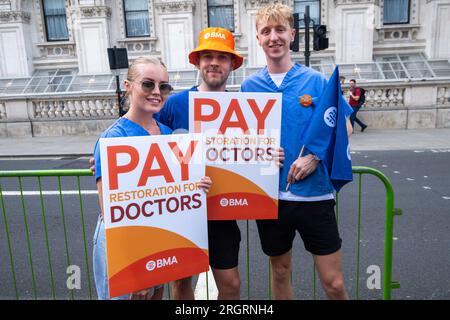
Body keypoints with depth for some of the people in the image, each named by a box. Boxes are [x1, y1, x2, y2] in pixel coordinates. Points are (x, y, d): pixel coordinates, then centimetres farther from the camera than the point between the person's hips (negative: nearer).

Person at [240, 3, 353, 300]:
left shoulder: (316, 80, -2)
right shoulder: (249, 86, 3)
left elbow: (343, 128, 1)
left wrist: (314, 156, -14)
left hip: (314, 193, -1)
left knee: (334, 283, 5)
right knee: (280, 273, 19)